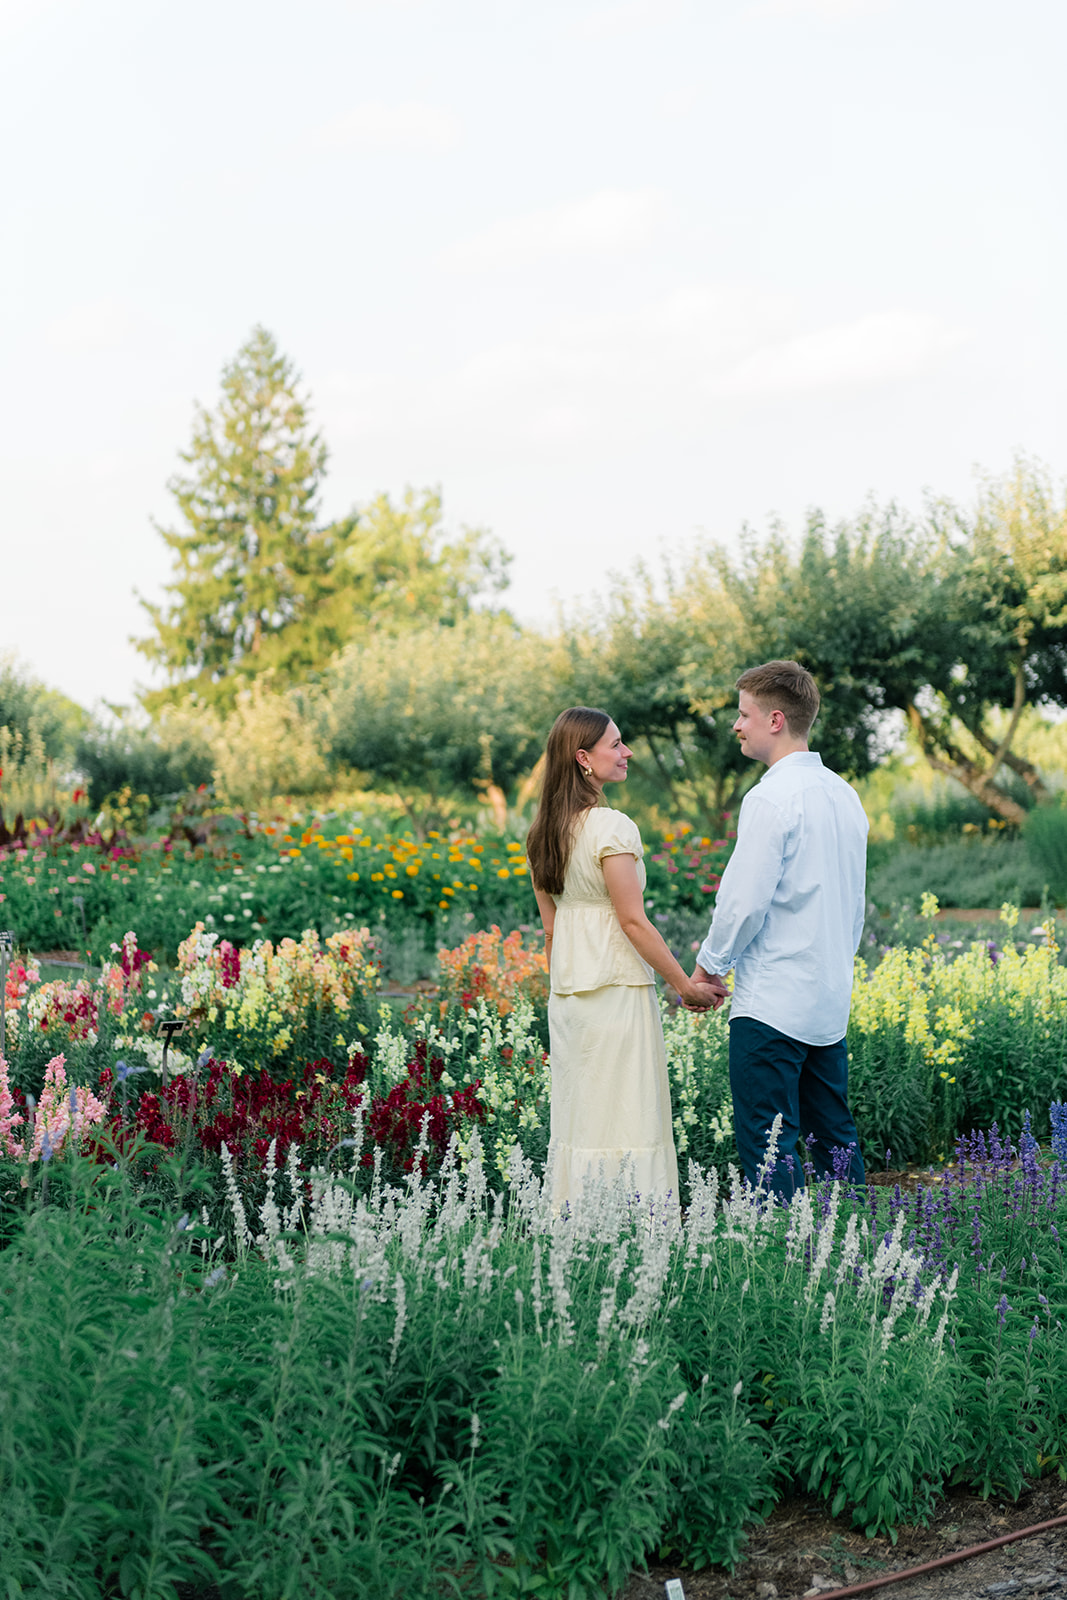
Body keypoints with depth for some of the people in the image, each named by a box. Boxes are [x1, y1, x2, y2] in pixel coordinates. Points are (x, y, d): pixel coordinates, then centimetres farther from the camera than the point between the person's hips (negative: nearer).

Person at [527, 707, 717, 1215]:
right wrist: (685, 985, -8)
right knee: (626, 1116, -4)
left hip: (567, 989, 8)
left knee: (576, 1112, 11)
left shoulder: (543, 834, 10)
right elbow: (633, 921, -15)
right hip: (619, 987, -8)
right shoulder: (612, 827, -14)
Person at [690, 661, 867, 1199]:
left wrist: (710, 962, -2)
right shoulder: (844, 794, 11)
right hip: (831, 998, 9)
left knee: (769, 1150, -5)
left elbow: (745, 899, -17)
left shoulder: (772, 798, -16)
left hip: (772, 1003, -9)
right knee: (834, 1138, 15)